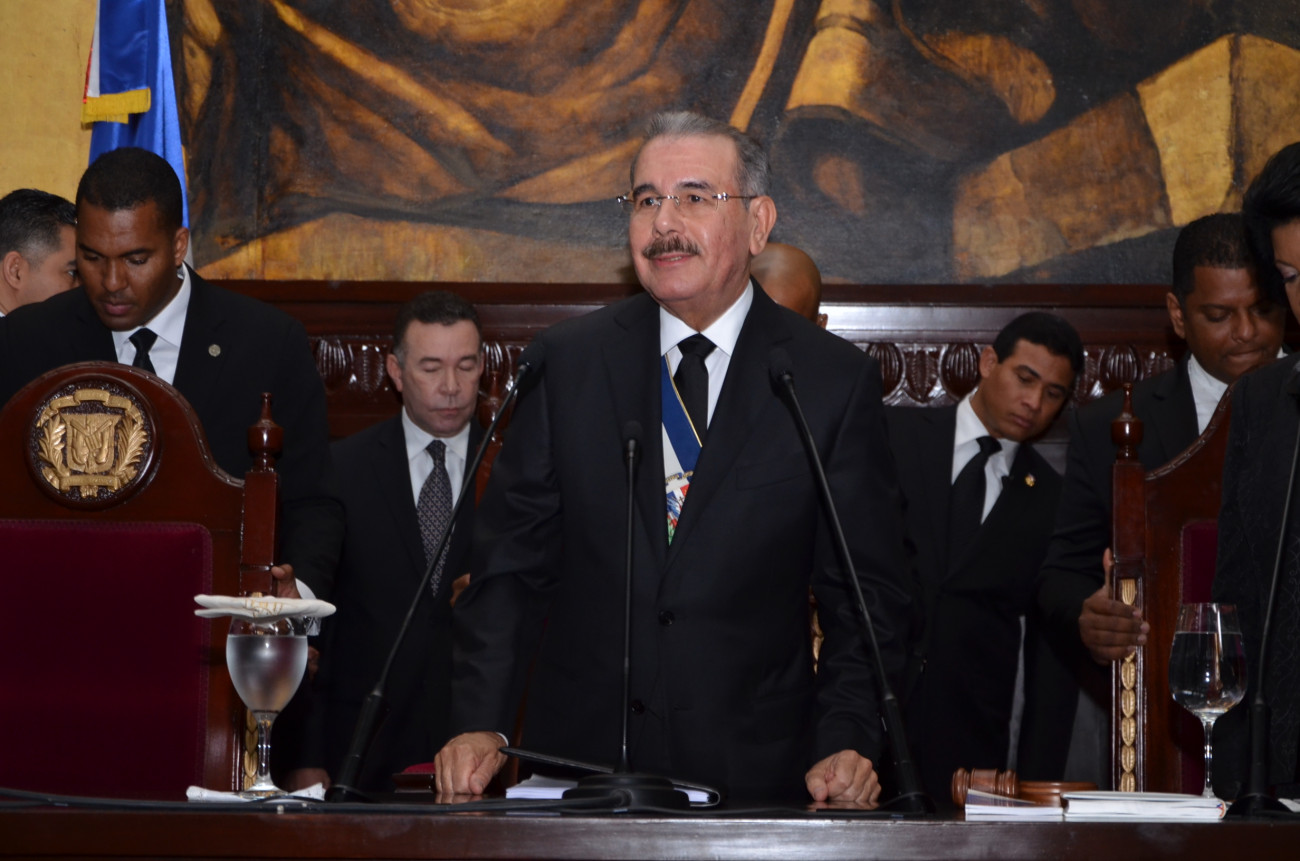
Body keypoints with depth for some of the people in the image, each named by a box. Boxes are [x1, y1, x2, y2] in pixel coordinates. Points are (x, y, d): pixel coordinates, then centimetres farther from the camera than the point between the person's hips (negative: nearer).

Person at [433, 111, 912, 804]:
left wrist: (846, 744, -14)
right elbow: (512, 561, 4)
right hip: (578, 760, 0)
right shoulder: (567, 362, 5)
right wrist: (481, 724, -9)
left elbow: (867, 595, 0)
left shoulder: (837, 382, 0)